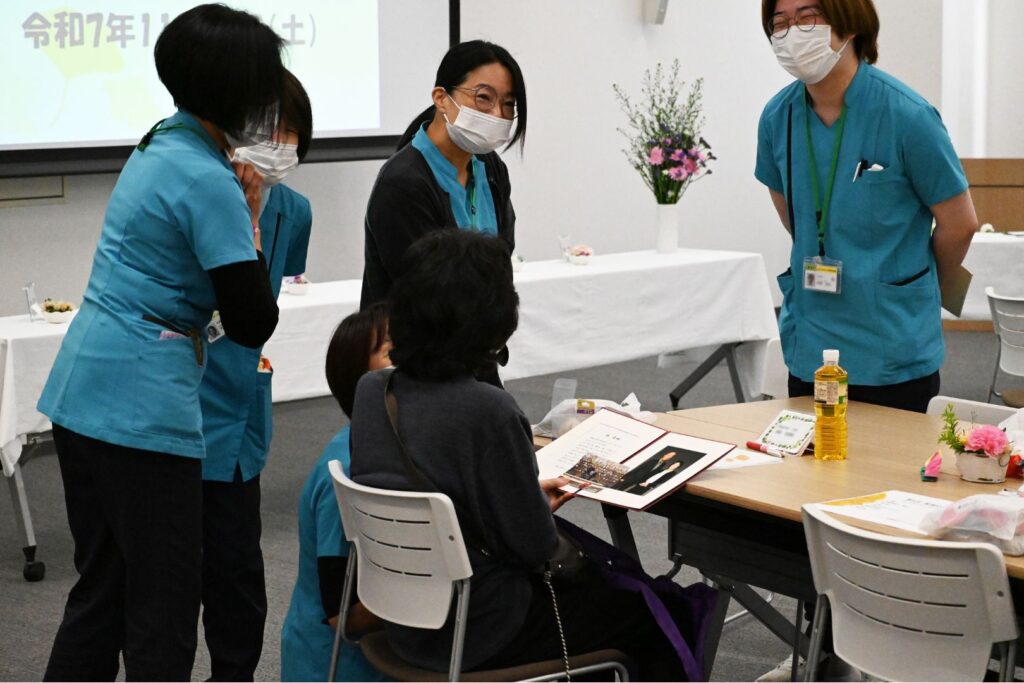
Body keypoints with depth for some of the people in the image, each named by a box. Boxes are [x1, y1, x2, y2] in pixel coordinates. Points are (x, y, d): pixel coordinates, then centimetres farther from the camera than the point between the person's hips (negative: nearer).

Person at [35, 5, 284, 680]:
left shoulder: (159, 146, 11)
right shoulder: (209, 182, -17)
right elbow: (253, 323, -15)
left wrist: (239, 201, 10)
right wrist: (250, 225, -4)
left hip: (79, 395, 9)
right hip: (142, 412, -9)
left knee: (101, 590, 18)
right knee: (163, 606, 2)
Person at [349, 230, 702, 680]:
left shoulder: (370, 391, -4)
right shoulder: (486, 411, -27)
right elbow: (534, 548, -19)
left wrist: (532, 497, 8)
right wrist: (543, 506, 2)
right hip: (474, 634, -8)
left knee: (607, 574, 29)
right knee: (668, 615, 13)